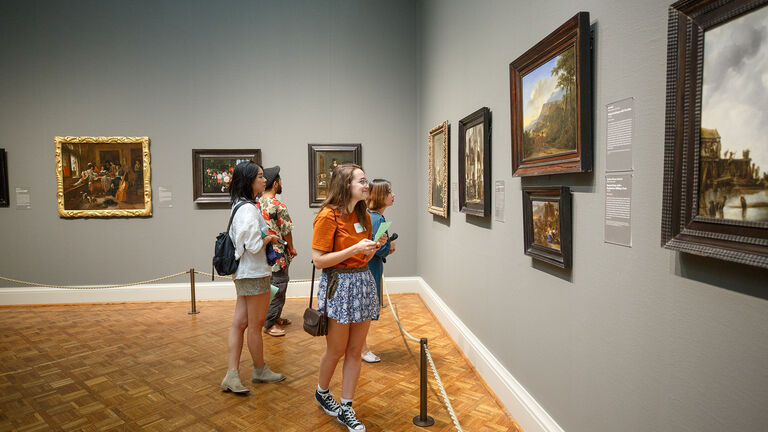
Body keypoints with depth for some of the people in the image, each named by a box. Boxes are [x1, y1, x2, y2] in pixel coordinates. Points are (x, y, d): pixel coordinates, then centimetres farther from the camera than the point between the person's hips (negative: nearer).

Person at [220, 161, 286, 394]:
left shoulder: (239, 206, 12)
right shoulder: (249, 209, -20)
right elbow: (254, 246, -23)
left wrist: (265, 237, 11)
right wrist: (270, 238, -6)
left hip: (244, 273, 9)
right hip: (254, 273, -9)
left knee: (240, 323, 8)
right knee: (255, 325, 6)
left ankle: (232, 374, 11)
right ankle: (260, 371, 23)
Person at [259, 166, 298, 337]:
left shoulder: (257, 204, 5)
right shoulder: (278, 205, -18)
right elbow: (286, 231, -14)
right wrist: (291, 248, 1)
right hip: (277, 254, -8)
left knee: (271, 286, 19)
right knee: (278, 287, 1)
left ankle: (275, 317, 31)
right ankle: (270, 323, 6)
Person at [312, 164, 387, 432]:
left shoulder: (364, 216, 9)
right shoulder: (328, 216, -13)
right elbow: (318, 260, -16)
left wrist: (375, 247, -2)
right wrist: (355, 249, -20)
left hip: (363, 282, 7)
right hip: (338, 285, -6)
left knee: (355, 351, 10)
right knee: (336, 350, 10)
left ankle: (346, 409, 25)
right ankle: (322, 393, 39)